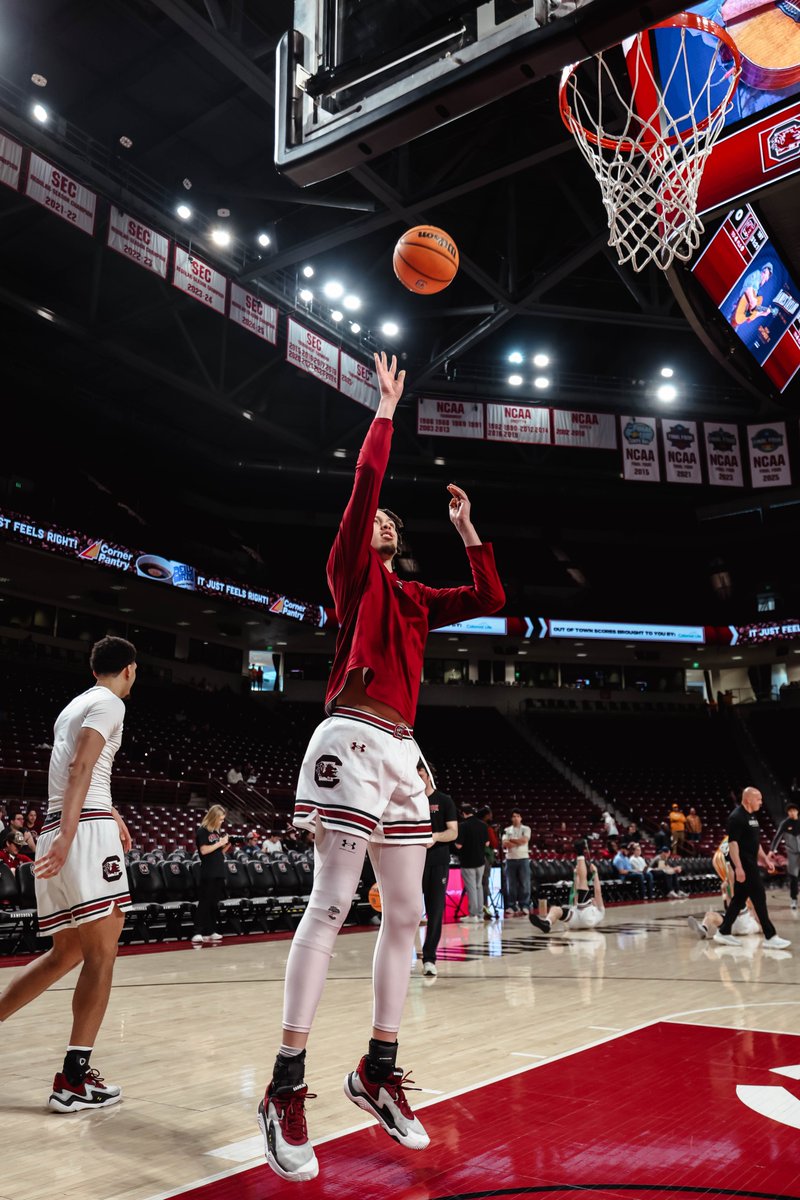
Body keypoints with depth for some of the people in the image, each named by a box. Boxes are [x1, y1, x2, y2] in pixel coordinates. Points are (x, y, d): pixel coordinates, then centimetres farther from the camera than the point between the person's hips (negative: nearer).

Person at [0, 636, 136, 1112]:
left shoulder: (74, 705, 24)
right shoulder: (110, 703, -3)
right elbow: (80, 766, -18)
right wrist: (68, 832, -28)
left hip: (57, 831, 9)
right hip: (87, 830, -9)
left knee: (67, 953, 17)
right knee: (102, 954, -5)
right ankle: (74, 1080, -6)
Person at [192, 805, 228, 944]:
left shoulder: (217, 831, 14)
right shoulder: (202, 831, -8)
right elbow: (204, 850, -18)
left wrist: (227, 844, 2)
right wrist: (220, 843, -15)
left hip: (219, 873, 7)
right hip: (208, 874, -7)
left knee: (214, 903, 9)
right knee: (204, 903, -8)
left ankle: (211, 931, 15)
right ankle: (197, 933, -6)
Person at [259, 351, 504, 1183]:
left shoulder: (414, 598, 24)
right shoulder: (350, 570, 7)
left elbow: (491, 600, 24)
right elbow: (364, 485, -5)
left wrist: (467, 532, 23)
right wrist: (386, 410, 4)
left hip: (401, 749, 8)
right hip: (353, 740, -7)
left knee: (405, 912, 7)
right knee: (332, 903, -12)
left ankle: (377, 1070, 19)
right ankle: (285, 1087, -5)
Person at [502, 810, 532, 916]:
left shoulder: (526, 829, 7)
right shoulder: (507, 830, 11)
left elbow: (524, 840, -10)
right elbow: (504, 844, -2)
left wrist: (511, 840, -3)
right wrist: (518, 842, -10)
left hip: (523, 859, -2)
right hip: (510, 859, 2)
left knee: (524, 883, -4)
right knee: (511, 884, 2)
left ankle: (524, 906, -2)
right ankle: (512, 906, 7)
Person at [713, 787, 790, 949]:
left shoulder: (752, 817, 15)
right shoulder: (737, 817, -16)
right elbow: (732, 843, -21)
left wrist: (765, 858, 19)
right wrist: (738, 867, -26)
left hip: (750, 863, 10)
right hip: (743, 864, -10)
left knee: (739, 898, 11)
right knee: (759, 897, -6)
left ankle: (724, 932, 17)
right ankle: (770, 937, 0)